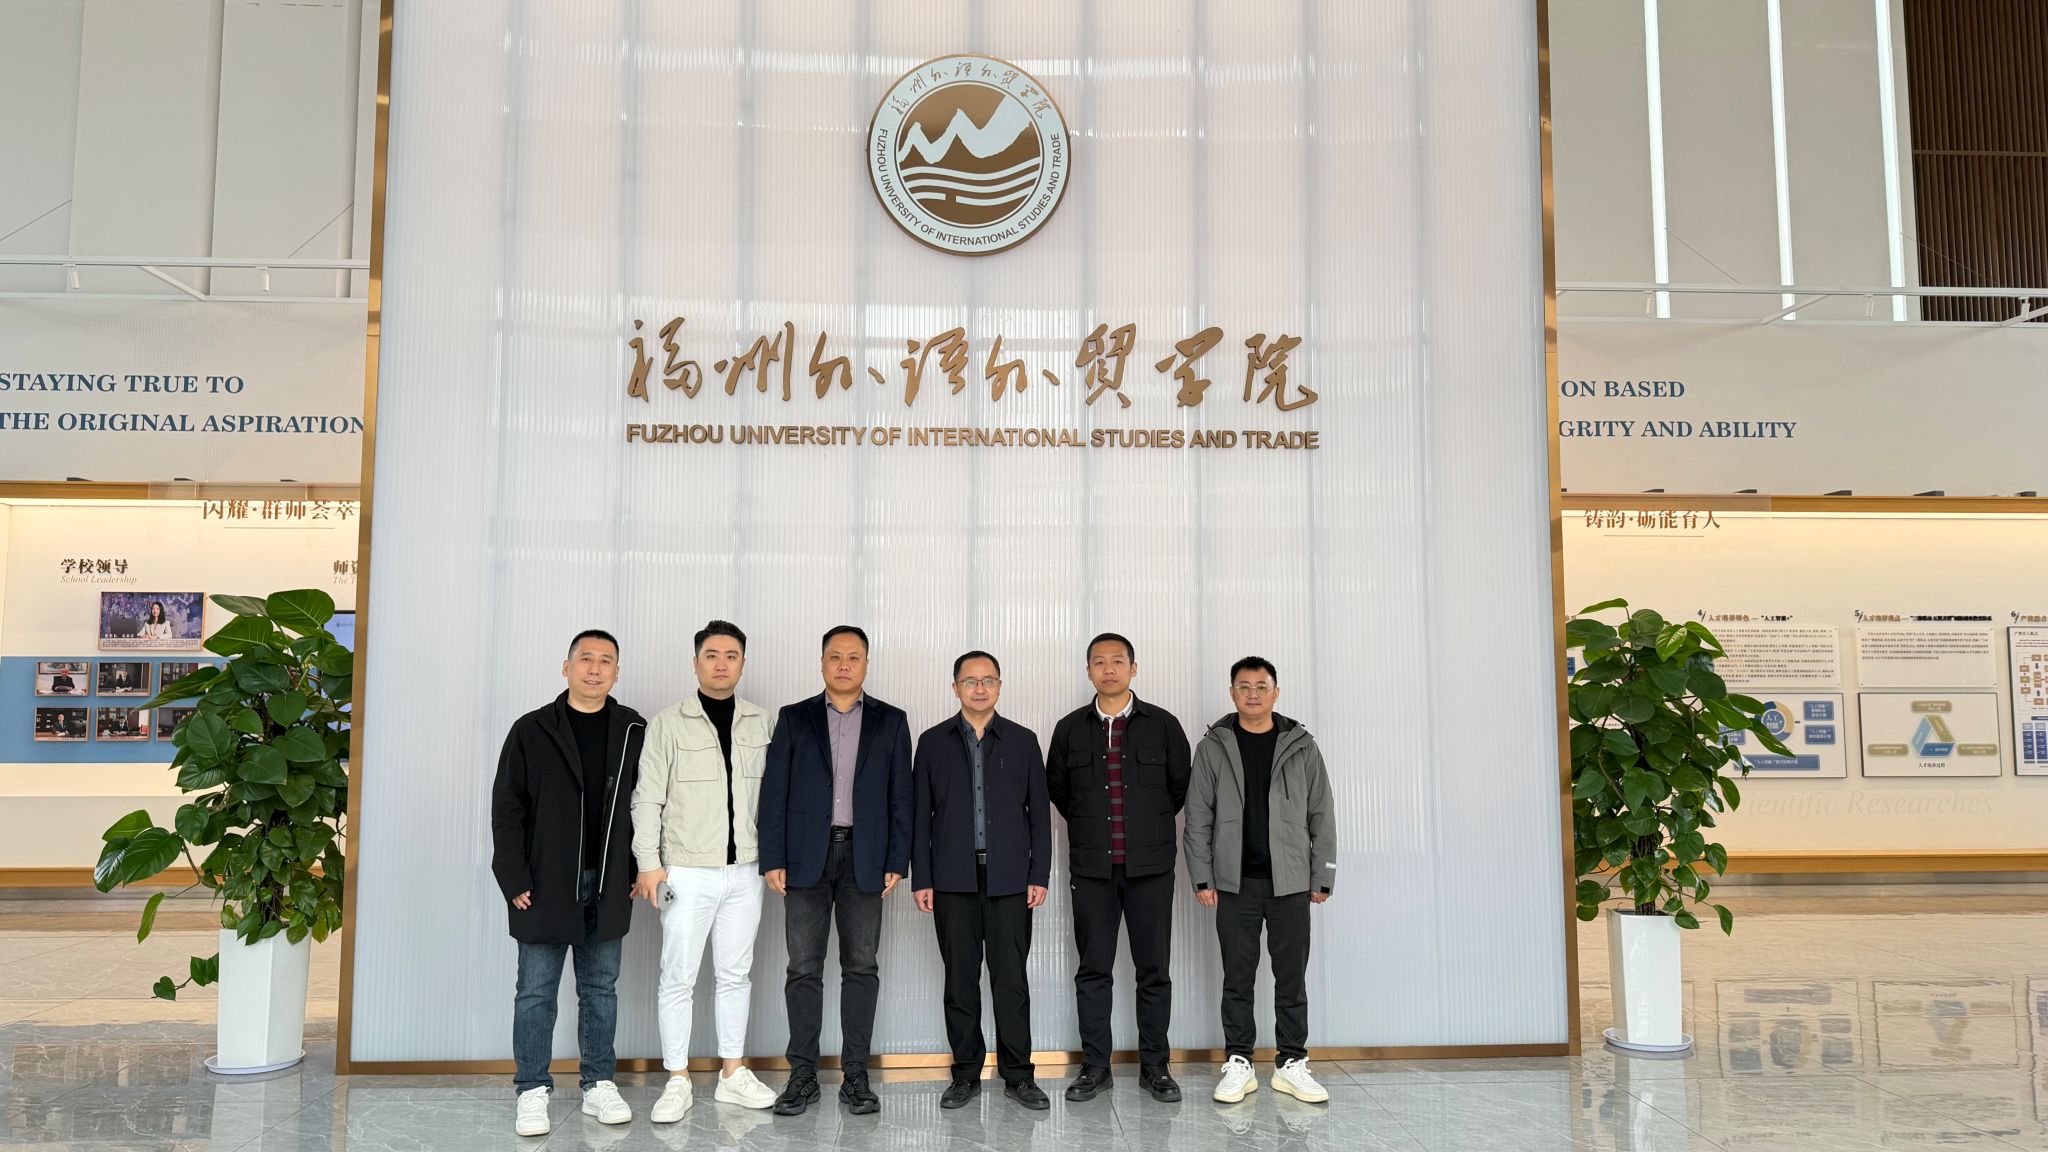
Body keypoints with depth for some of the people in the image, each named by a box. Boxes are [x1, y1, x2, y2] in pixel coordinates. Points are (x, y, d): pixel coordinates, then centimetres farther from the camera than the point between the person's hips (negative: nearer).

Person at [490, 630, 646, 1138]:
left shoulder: (634, 732, 4)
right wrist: (515, 880, -8)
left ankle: (599, 1085, 21)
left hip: (608, 886, 2)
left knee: (600, 988, 12)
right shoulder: (532, 731, -3)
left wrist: (640, 870, 3)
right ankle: (533, 1092, 13)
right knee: (537, 991, 4)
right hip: (546, 885, -2)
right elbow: (507, 810, -3)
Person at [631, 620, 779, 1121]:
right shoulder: (668, 722, -4)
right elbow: (647, 798, -5)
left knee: (736, 974, 11)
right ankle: (677, 1082, 14)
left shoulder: (761, 722, 4)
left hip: (744, 872, 3)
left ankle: (732, 1074, 23)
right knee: (678, 977, 3)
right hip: (687, 872, -3)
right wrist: (648, 863, -11)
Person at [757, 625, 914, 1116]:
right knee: (804, 969, 2)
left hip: (865, 859, 0)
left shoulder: (890, 721, 8)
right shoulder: (794, 719, 7)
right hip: (807, 857, 0)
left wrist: (897, 861, -3)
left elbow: (900, 796, 5)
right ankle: (803, 1075, 11)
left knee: (860, 968, 3)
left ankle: (855, 1075, 11)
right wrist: (772, 859, -5)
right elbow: (774, 793, 3)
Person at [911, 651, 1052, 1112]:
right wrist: (921, 879, 0)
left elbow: (1039, 812, 6)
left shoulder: (1022, 741, 7)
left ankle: (1017, 1074, 11)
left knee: (1011, 978, 1)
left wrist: (1039, 875, -1)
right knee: (960, 978, 6)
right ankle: (966, 1074, 16)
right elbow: (921, 815, 6)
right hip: (953, 879, 1)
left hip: (1009, 879, 0)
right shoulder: (933, 742, 7)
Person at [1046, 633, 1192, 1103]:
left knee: (1154, 970, 4)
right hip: (1092, 868, 1)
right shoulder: (1070, 729, 5)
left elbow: (1181, 783, 12)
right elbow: (1056, 788, 17)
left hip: (1150, 866, -1)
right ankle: (1094, 1067, 15)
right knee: (1093, 970, 5)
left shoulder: (1162, 724, 2)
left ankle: (1155, 1066, 15)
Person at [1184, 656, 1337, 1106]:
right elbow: (1198, 817, 2)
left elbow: (1321, 815, 5)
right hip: (1235, 883, 0)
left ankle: (1292, 1064, 16)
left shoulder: (1301, 746, 4)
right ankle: (1238, 1064, 15)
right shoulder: (1213, 747, 3)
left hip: (1290, 882, 0)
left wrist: (1322, 876, 0)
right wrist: (1202, 877, -4)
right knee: (1238, 976, 6)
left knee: (1292, 976, 6)